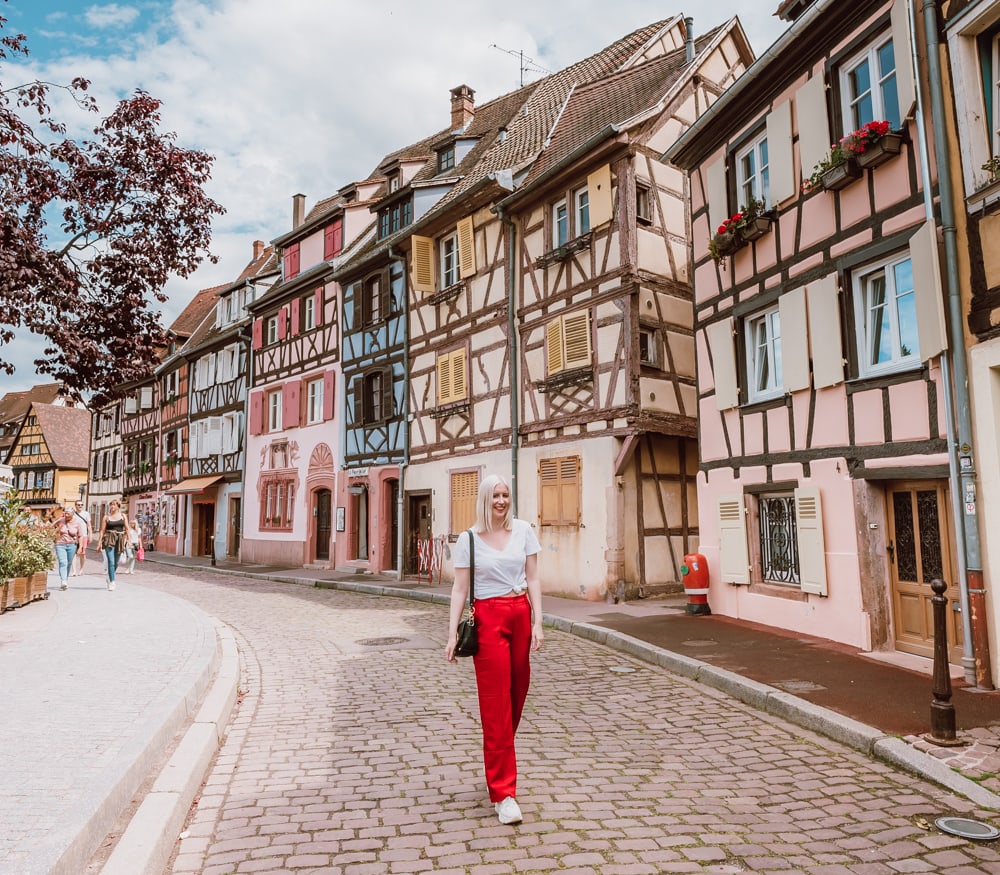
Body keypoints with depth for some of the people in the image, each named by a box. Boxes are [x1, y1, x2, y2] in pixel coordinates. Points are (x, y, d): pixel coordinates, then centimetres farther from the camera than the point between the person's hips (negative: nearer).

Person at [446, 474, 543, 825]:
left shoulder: (523, 531, 4)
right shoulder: (467, 539, -1)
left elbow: (533, 580, 5)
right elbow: (460, 589, -1)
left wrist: (537, 622, -1)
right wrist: (452, 633, -7)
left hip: (520, 615, 3)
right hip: (488, 618, -3)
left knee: (517, 696, 11)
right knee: (496, 703, -3)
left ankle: (498, 761, 36)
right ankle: (503, 793, 3)